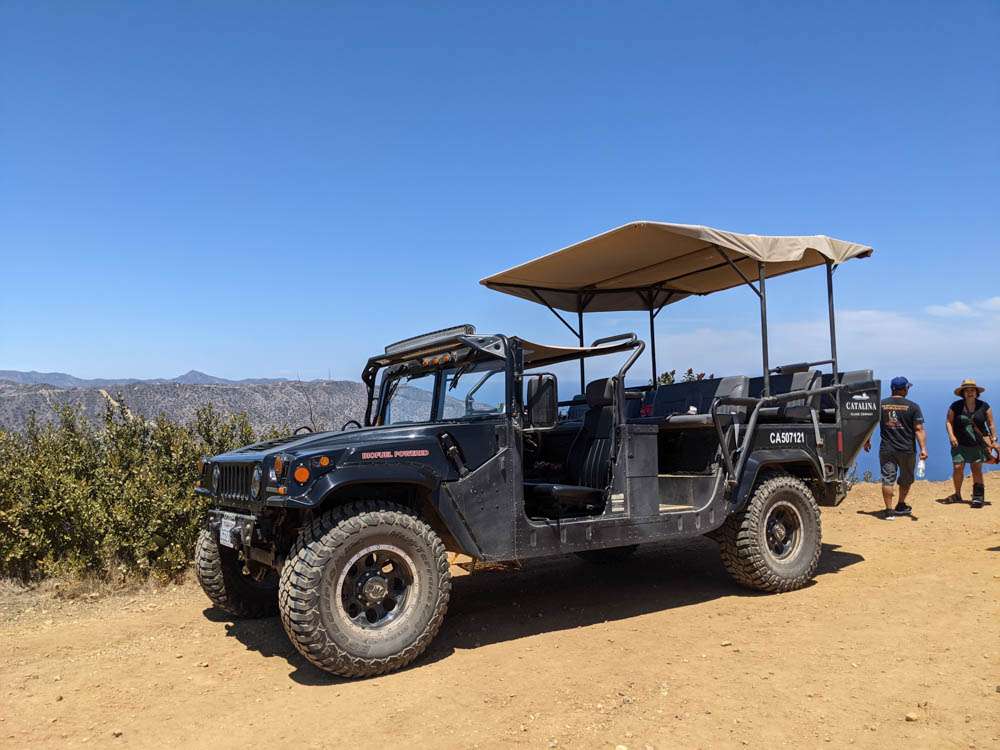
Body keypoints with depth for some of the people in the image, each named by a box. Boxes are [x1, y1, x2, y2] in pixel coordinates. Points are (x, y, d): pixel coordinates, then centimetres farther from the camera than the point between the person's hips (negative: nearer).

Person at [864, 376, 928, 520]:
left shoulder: (880, 405, 0)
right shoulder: (913, 407, -4)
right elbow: (919, 429, -9)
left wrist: (867, 441, 15)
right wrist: (923, 448, -10)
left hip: (886, 449, 1)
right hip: (907, 450, 0)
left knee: (887, 479, 1)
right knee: (906, 479, 19)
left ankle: (889, 511, -1)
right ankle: (901, 506, 32)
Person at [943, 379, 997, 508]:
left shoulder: (984, 406, -1)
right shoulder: (955, 406, -3)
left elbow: (991, 424, 4)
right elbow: (949, 422, 1)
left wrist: (994, 440, 1)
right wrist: (951, 436, -14)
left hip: (978, 444, 0)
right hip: (960, 444, 0)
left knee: (977, 470, -3)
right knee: (958, 468, -4)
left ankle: (978, 497, 3)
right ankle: (957, 495, 14)